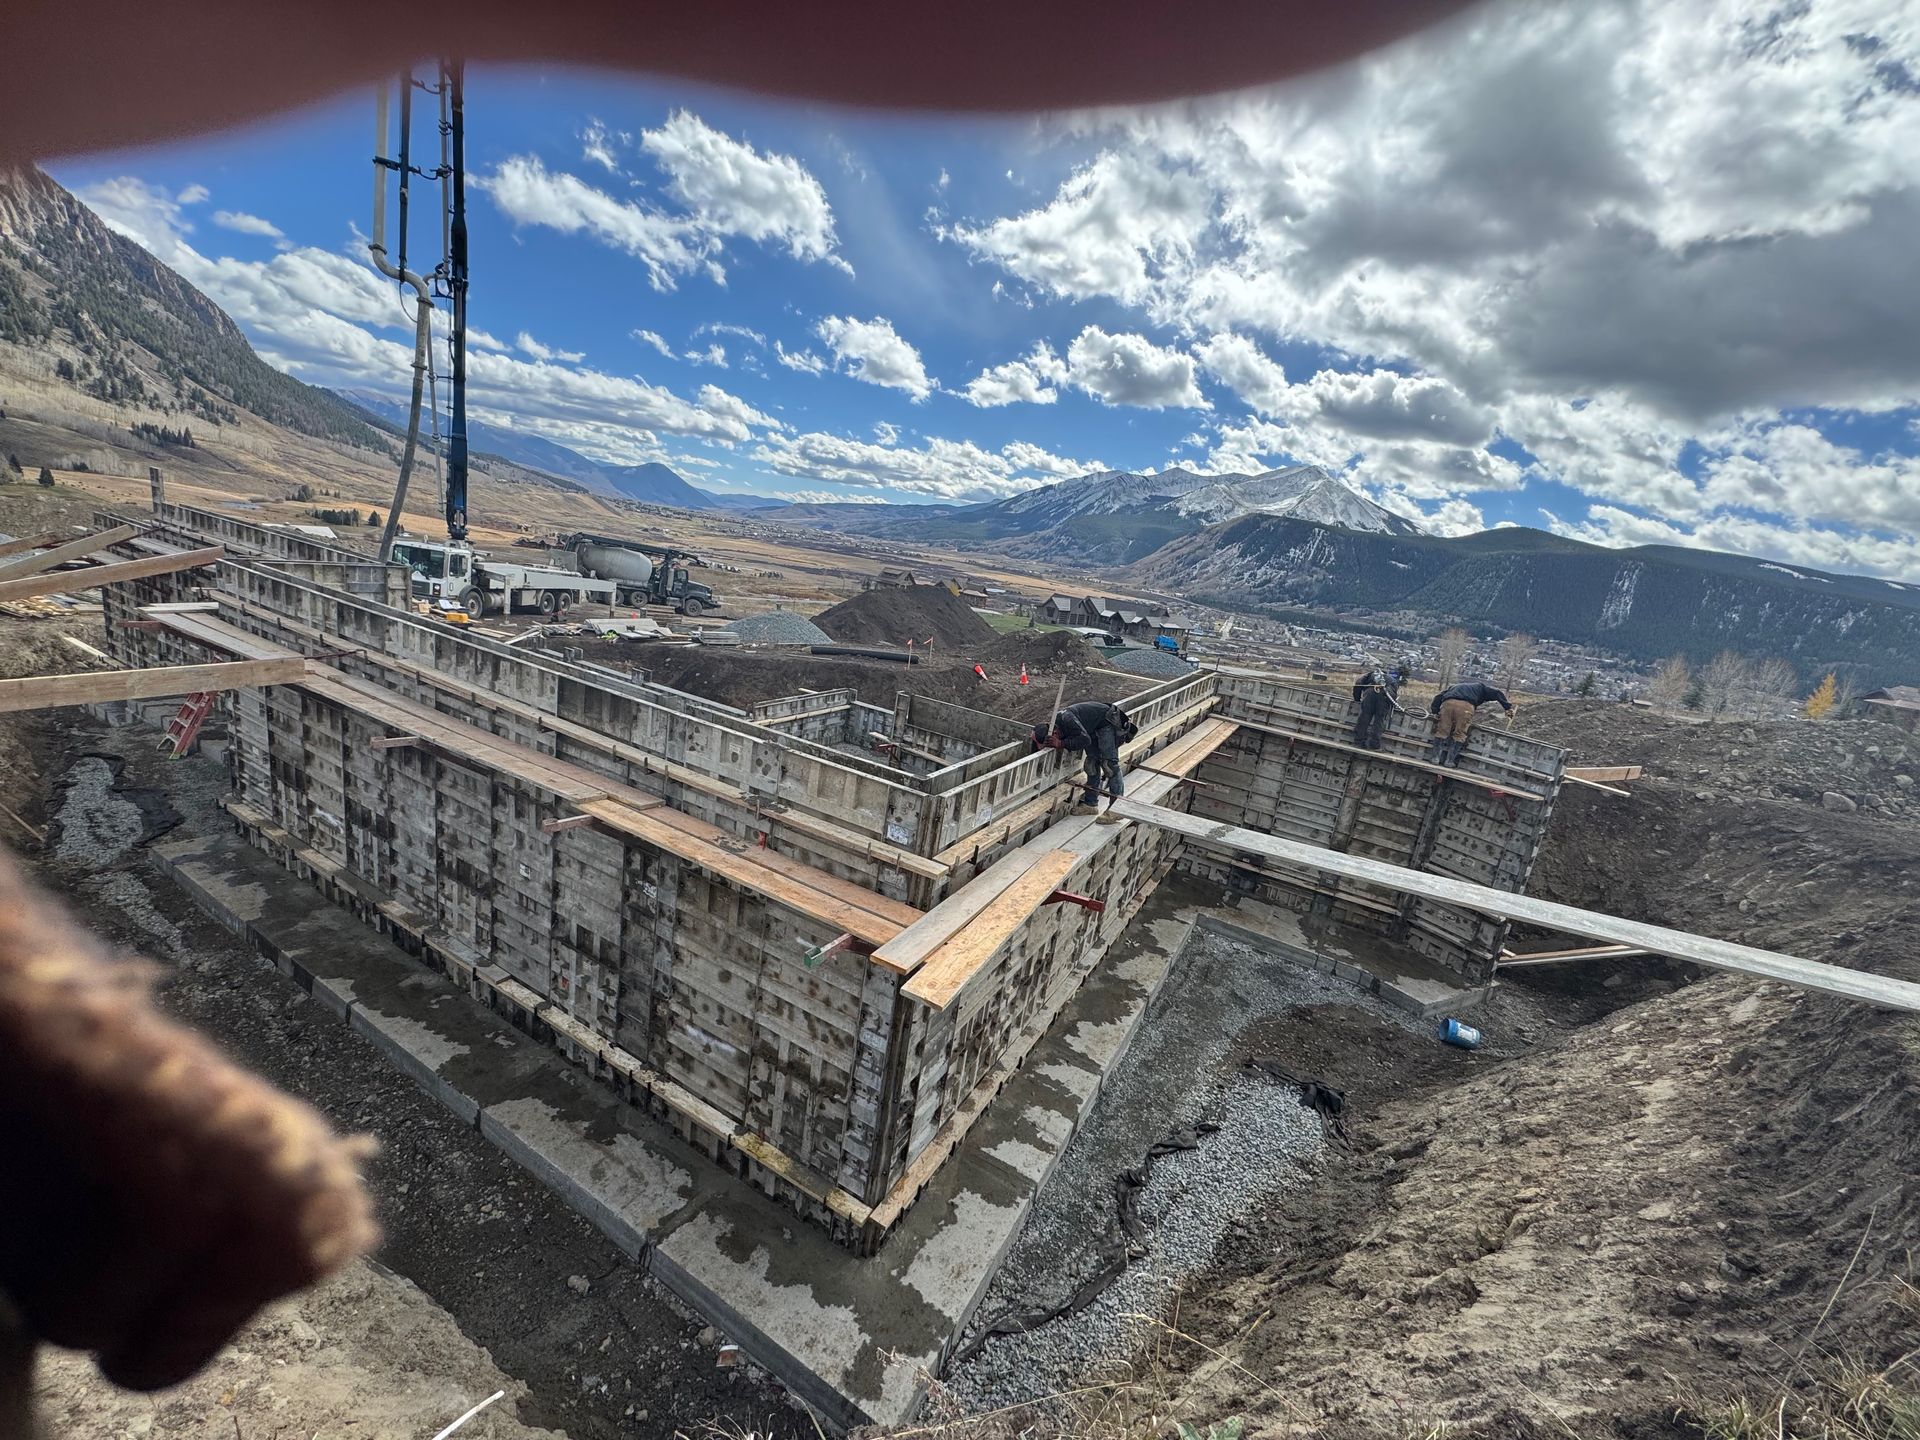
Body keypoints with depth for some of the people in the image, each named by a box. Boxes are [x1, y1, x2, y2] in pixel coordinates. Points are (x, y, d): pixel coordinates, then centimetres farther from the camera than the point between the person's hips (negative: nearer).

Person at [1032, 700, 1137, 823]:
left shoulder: (1066, 719, -30)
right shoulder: (1058, 722, -1)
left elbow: (1085, 739, -32)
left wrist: (1061, 744, -29)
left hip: (1108, 722, -9)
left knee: (1109, 763, -14)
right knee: (1092, 763, 8)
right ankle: (1091, 804, 14)